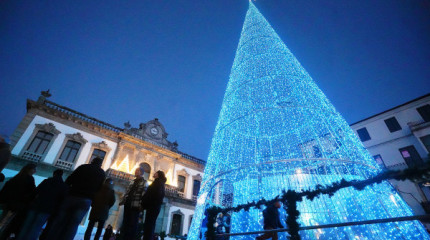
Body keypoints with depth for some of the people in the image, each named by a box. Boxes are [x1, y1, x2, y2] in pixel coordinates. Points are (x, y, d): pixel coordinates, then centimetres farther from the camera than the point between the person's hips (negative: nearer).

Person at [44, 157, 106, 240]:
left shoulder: (83, 167, 9)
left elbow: (69, 180, 5)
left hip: (72, 196, 1)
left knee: (59, 221, 9)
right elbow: (99, 188, 6)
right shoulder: (102, 173, 8)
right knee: (73, 225, 3)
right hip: (85, 200, -1)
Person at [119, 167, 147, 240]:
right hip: (128, 205, 7)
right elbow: (127, 192, 21)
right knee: (125, 222, 11)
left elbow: (144, 194, -13)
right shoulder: (133, 181, 19)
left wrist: (141, 205, -21)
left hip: (135, 206, -7)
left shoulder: (144, 182, -4)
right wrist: (123, 201, 14)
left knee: (133, 224, -4)